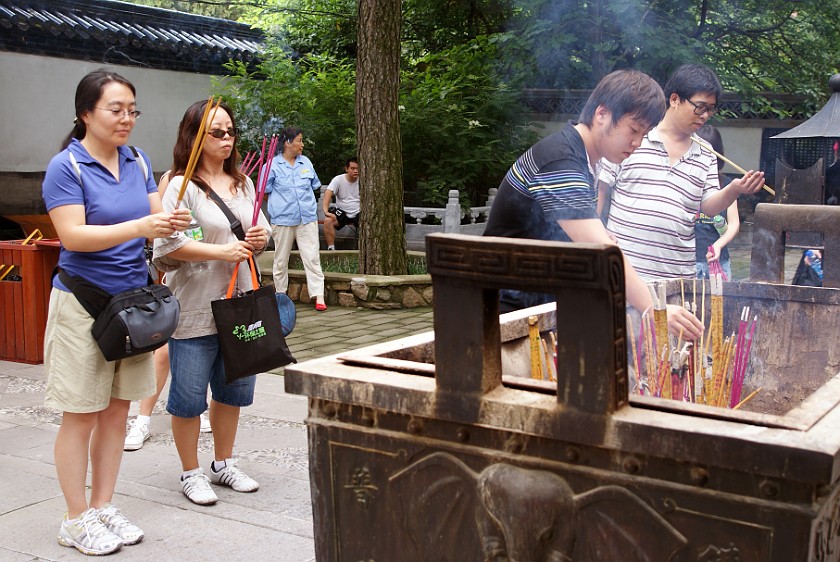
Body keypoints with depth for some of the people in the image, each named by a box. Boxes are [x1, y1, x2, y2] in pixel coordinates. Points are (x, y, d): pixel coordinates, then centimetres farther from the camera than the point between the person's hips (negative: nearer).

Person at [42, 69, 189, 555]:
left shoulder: (137, 160, 7)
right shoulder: (66, 167, -11)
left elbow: (155, 217, 8)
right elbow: (73, 235, -20)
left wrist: (171, 223, -15)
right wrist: (139, 227, -30)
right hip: (83, 303, -6)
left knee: (117, 410, 12)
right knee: (81, 415, 3)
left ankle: (104, 506, 25)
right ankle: (77, 520, 16)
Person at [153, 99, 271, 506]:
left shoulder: (244, 184, 12)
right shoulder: (181, 186, -11)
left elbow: (260, 231, 19)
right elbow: (167, 244, -20)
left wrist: (259, 239, -4)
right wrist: (223, 251, -23)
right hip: (194, 311, -7)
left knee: (233, 390, 17)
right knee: (189, 395, 4)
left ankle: (223, 464, 34)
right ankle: (191, 474, 21)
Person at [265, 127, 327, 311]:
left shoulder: (306, 162, 10)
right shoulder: (273, 164, -2)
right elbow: (264, 191, 2)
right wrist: (280, 204, -1)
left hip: (307, 218, 3)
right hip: (282, 219, -2)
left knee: (312, 257, -6)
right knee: (281, 259, 8)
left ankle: (318, 296, -8)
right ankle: (280, 295, 21)